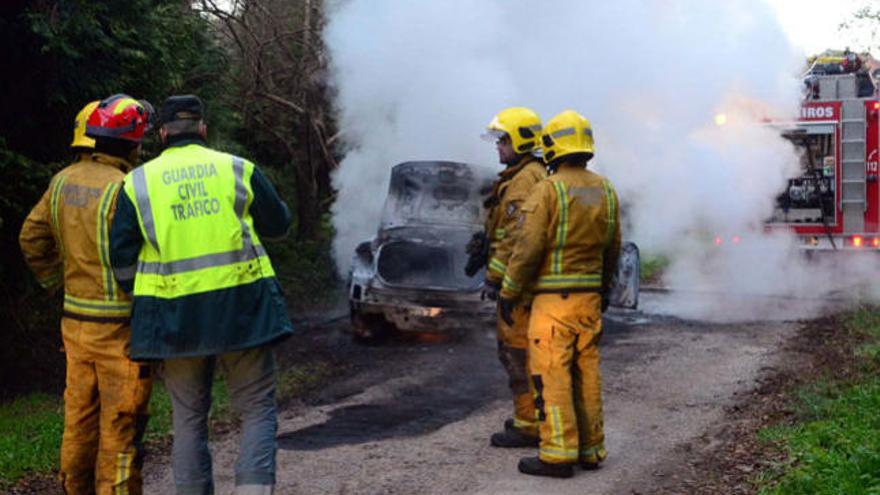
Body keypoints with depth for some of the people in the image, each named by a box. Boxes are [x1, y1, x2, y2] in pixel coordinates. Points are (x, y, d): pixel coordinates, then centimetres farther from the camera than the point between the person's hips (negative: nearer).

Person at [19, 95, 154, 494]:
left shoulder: (62, 182, 7)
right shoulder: (122, 188, -18)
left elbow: (32, 239, 16)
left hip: (75, 321, 8)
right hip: (119, 326, -8)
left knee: (80, 418, 18)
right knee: (120, 426, 0)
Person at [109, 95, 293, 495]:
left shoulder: (138, 183, 4)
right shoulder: (238, 170, 2)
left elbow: (120, 258, 2)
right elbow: (278, 224, 11)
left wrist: (142, 296, 18)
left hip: (173, 317, 1)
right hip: (242, 307, -1)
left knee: (188, 417, 14)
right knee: (257, 410, 6)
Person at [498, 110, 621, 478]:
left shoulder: (548, 190, -13)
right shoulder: (605, 191, 8)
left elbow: (528, 247, -15)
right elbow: (612, 248, 15)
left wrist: (508, 293, -6)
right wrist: (604, 288, 28)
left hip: (554, 298, -6)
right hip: (589, 296, 7)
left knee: (551, 374, -3)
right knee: (586, 372, 12)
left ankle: (558, 455, -3)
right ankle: (590, 449, 18)